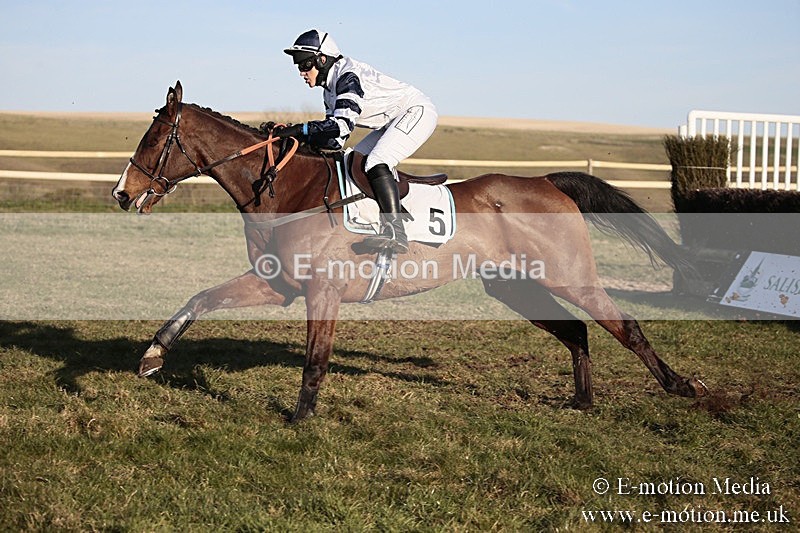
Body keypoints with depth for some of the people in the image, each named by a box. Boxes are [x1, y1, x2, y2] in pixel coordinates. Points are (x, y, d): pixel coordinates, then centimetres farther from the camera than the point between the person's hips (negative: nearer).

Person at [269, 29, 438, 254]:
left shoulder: (348, 75, -21)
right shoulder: (330, 90, 10)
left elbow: (342, 124, -34)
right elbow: (336, 141, 6)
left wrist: (300, 129, -36)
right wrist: (296, 137, -4)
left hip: (418, 111, -11)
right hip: (393, 123, 11)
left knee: (376, 162, -26)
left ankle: (395, 232, -31)